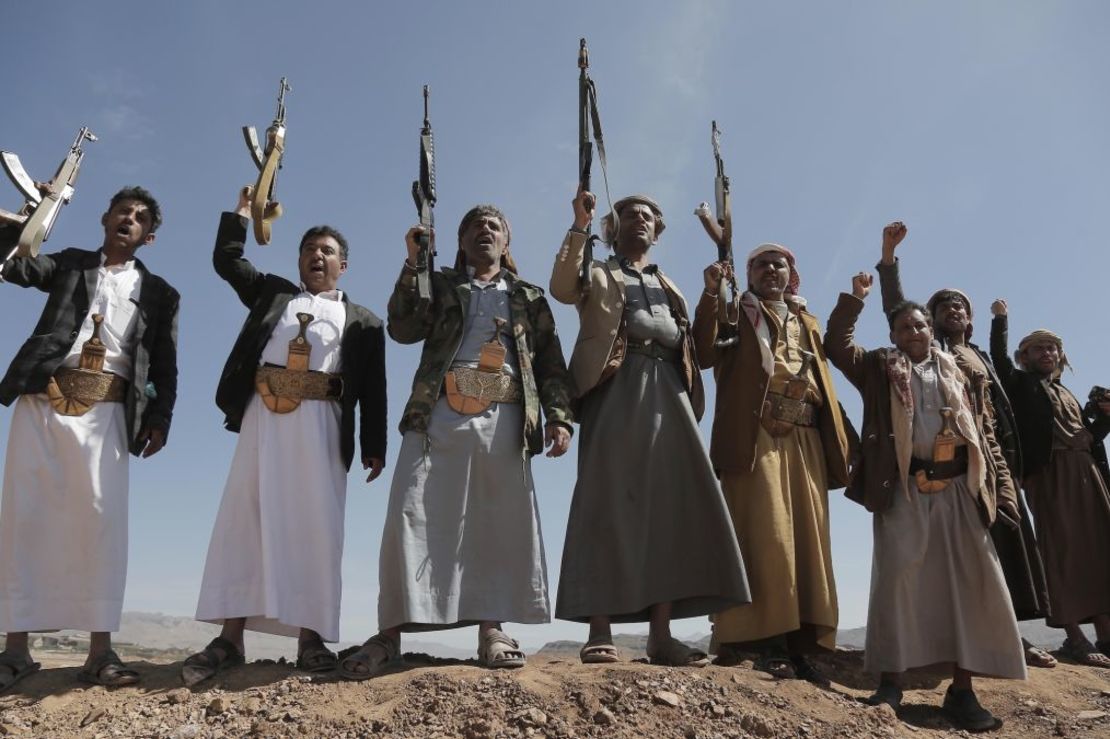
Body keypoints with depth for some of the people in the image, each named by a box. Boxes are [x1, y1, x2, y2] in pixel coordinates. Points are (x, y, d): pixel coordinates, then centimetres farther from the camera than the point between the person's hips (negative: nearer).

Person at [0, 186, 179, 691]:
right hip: (43, 400, 1)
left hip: (106, 411, -1)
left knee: (102, 516, -10)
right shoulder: (69, 264, 21)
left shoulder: (158, 293, 16)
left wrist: (160, 417, -2)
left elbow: (164, 366, 10)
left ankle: (100, 652, -10)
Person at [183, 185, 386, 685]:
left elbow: (372, 388, 8)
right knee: (243, 519, -4)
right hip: (263, 414, 2)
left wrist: (374, 447, 0)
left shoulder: (363, 321, 16)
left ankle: (310, 637, -2)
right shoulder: (272, 293, 25)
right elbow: (226, 261, 27)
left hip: (319, 421, -2)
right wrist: (242, 213, 25)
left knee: (314, 527, -5)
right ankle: (229, 638, -3)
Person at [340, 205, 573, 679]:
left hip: (505, 420, 1)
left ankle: (491, 629, 2)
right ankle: (390, 632, -6)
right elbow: (402, 329, 5)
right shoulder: (439, 285, 22)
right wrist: (414, 264, -1)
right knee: (412, 517, -9)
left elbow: (551, 363, 13)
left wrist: (559, 416, -1)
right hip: (440, 414, 0)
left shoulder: (529, 297, 22)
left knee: (499, 522, -4)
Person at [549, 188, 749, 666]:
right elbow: (562, 289, -6)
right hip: (616, 391, -4)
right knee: (609, 505, -12)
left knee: (671, 506, -5)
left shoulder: (667, 286, 30)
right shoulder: (597, 275, 17)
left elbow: (689, 344, 20)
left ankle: (661, 635, -4)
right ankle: (600, 632, -13)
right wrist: (579, 228, -12)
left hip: (667, 394, 5)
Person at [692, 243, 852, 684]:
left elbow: (823, 383, 20)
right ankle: (767, 642, -10)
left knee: (807, 540, 1)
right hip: (757, 437, -5)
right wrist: (711, 295, -15)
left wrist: (838, 443, 10)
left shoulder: (806, 322, 26)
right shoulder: (736, 313, 12)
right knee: (767, 537, -12)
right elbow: (704, 354, -6)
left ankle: (799, 645, 5)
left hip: (805, 440, 5)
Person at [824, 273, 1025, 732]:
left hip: (960, 486, 3)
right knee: (897, 575, -6)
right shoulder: (880, 368, 12)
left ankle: (962, 690, 7)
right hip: (903, 486, -2)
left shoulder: (960, 372, 16)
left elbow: (984, 431, 13)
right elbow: (837, 346, 0)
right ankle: (890, 681, 0)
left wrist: (999, 486, 6)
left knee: (972, 581, -1)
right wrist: (855, 299, -3)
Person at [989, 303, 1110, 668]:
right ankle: (1073, 636, -9)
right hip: (1049, 471, -6)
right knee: (1063, 549, -9)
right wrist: (1001, 320, -12)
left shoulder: (1067, 393, 27)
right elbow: (999, 357, -7)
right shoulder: (1022, 383, 11)